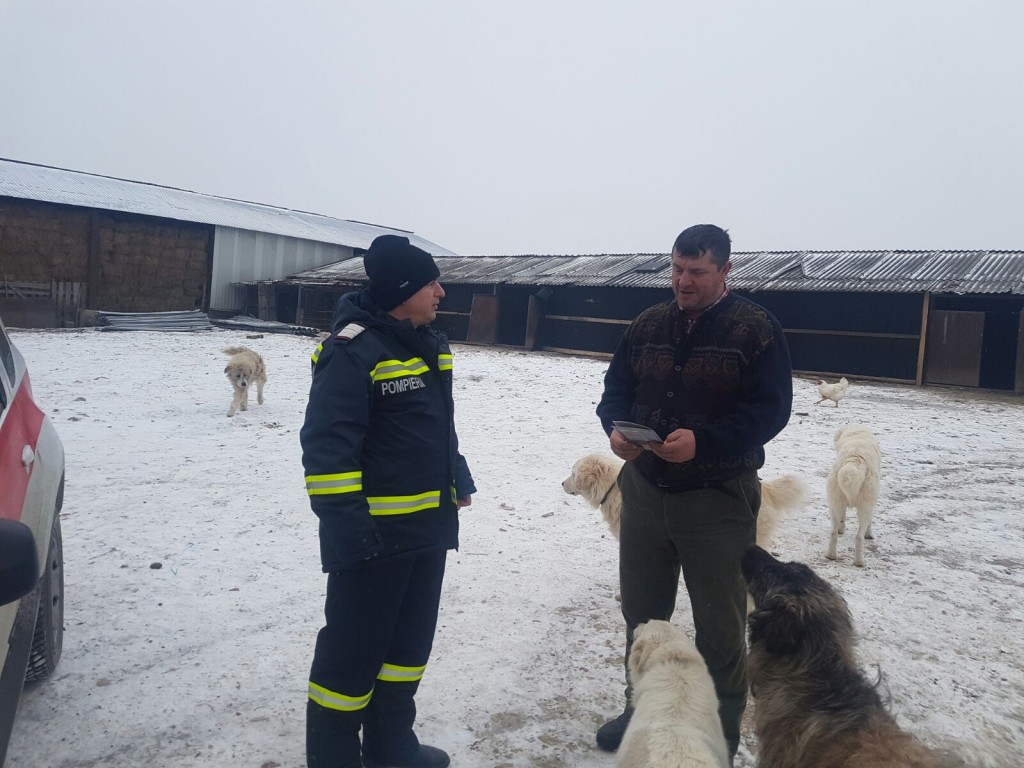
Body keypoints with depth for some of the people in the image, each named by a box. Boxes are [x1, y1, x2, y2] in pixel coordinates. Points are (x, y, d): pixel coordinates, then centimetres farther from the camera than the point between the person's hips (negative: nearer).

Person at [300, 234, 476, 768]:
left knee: (410, 639, 20)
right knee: (354, 647, 4)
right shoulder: (353, 350, -17)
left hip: (428, 524, 9)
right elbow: (326, 444, -21)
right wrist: (344, 520, -24)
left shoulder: (428, 344, 12)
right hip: (374, 533, -9)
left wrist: (458, 478, 21)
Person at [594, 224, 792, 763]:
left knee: (719, 624, 11)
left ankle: (722, 733, 31)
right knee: (641, 611, 18)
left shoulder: (756, 328, -9)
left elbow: (770, 409, -15)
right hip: (644, 491, 5)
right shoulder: (649, 324, 6)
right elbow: (616, 386, 8)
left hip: (717, 500, -4)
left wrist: (703, 441, -28)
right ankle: (641, 709, 39)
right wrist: (615, 428, -14)